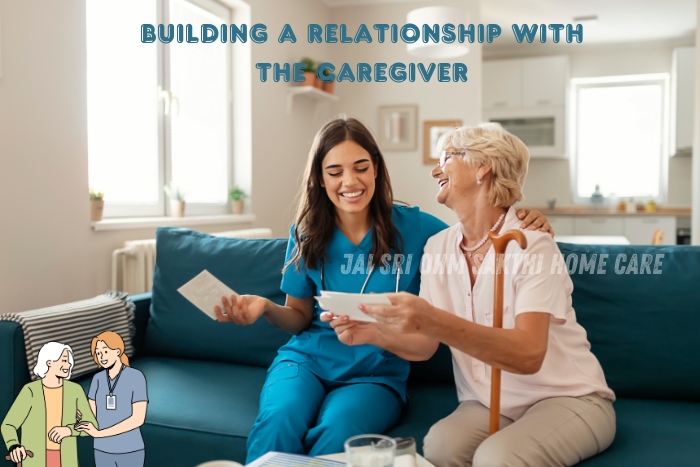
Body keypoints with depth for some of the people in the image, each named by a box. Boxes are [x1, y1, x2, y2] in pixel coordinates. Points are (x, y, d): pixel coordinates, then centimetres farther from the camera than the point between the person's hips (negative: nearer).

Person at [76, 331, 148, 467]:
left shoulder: (137, 377, -15)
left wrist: (99, 433, -23)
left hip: (130, 451, -5)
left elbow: (138, 419, -21)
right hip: (104, 450, 5)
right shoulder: (98, 379, 2)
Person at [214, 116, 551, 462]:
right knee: (279, 421, -32)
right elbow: (300, 316, 11)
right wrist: (265, 307, -12)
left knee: (336, 432, -33)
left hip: (377, 372, -1)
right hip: (307, 358, 1)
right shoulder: (306, 235, 2)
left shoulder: (412, 226, -3)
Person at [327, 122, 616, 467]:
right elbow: (425, 346, 1)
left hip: (567, 398, -3)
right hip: (487, 403, 4)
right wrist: (375, 333, -20)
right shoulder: (438, 247, 1)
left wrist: (433, 320, -42)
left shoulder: (530, 245, -18)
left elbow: (529, 354, -30)